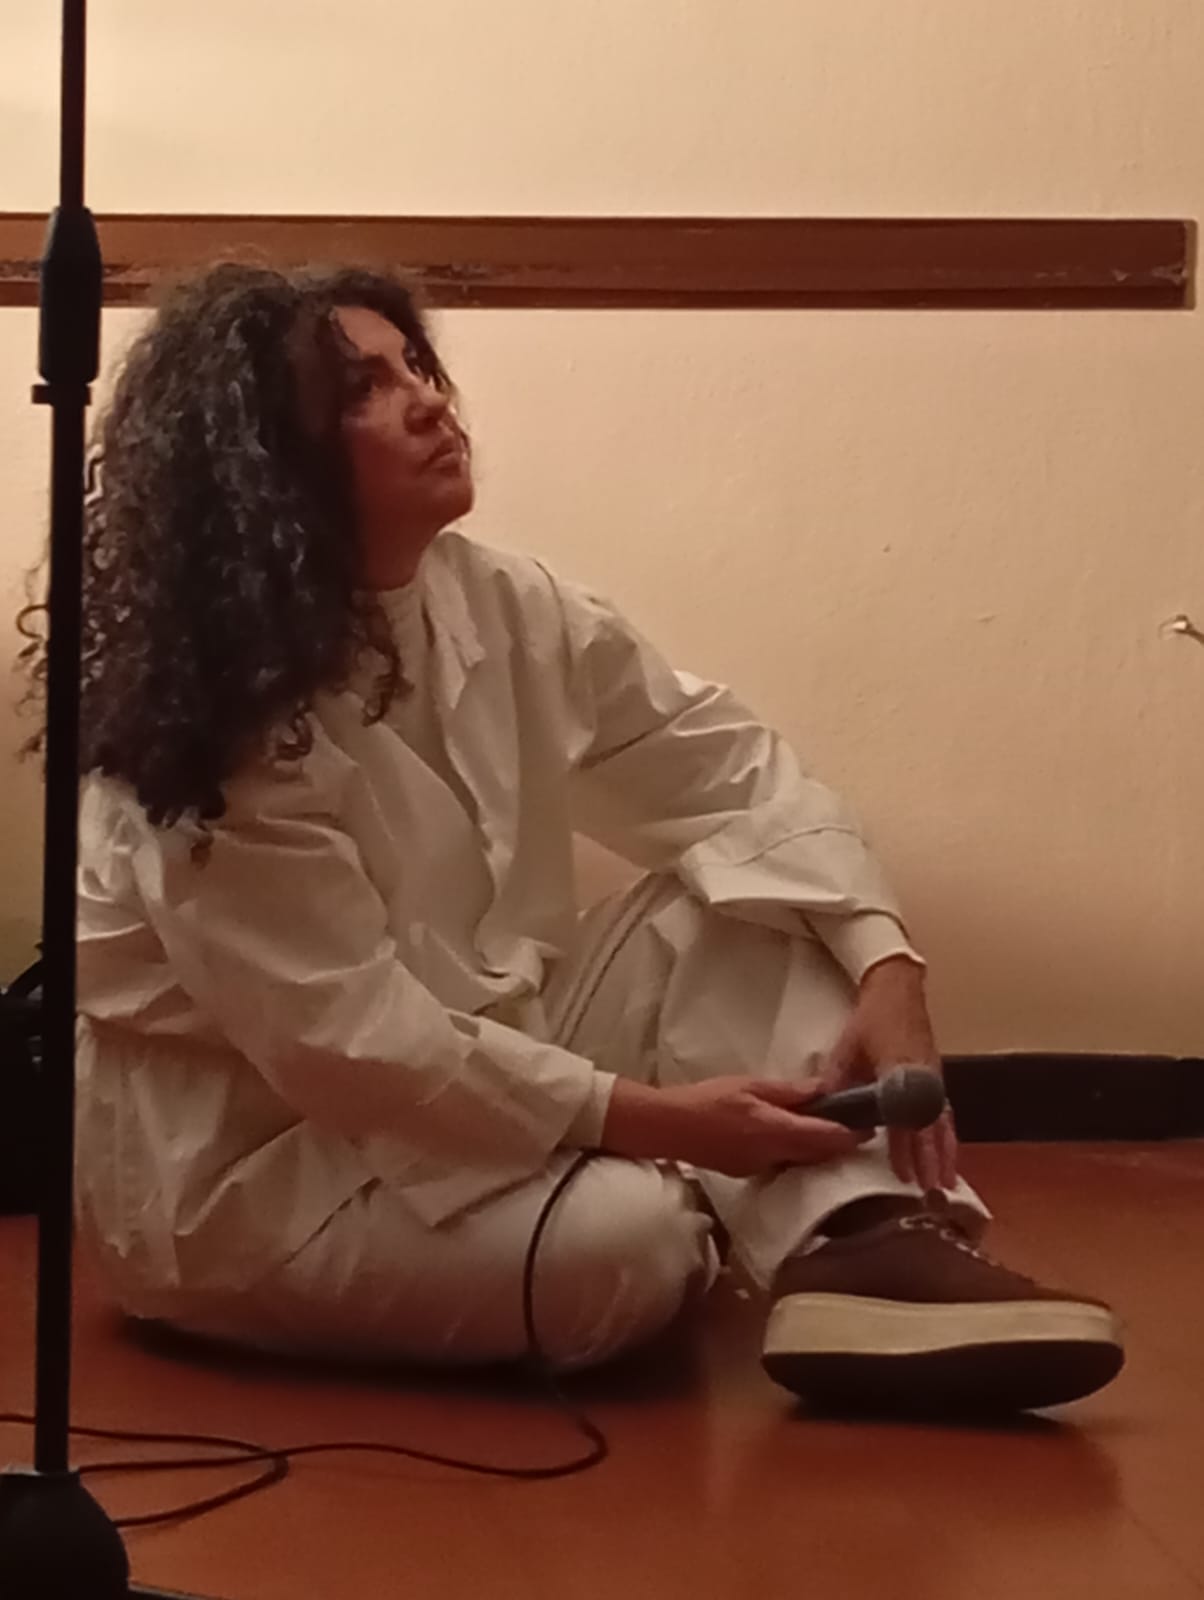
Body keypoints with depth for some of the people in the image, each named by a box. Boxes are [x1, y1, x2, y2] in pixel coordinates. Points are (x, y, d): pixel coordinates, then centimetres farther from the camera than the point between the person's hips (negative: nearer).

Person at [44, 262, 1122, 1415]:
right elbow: (348, 1036, -25)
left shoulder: (506, 613, -2)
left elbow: (737, 776, -3)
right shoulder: (219, 720, -23)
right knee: (630, 1235, -31)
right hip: (245, 1160, -8)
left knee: (744, 897, -8)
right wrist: (654, 1119, -26)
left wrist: (885, 972, -20)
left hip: (469, 1083, 8)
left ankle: (862, 1241, -27)